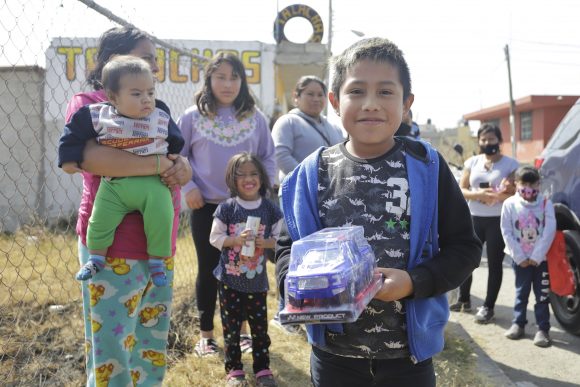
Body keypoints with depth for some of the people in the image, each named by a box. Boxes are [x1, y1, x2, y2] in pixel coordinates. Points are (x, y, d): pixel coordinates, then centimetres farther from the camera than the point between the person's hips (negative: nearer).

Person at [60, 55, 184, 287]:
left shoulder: (162, 119, 1)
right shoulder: (98, 116, -3)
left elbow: (176, 142, 17)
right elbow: (75, 133, 7)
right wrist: (68, 159, 7)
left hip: (152, 183, 0)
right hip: (113, 184, 0)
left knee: (161, 216, -18)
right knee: (100, 220, -8)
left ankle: (156, 259, 6)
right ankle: (96, 257, 21)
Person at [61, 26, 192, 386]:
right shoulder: (87, 104, -5)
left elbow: (180, 165, 16)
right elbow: (90, 157, -24)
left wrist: (182, 167, -8)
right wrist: (159, 163, -18)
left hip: (159, 244, 7)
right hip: (114, 247, -7)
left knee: (153, 343, 15)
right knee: (113, 347, 0)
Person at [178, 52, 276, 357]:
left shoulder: (255, 118, 3)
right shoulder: (192, 117, -2)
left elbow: (268, 159, 7)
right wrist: (187, 187, -8)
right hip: (206, 207, -1)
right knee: (208, 270, 8)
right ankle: (206, 334, 22)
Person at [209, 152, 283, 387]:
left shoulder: (270, 209, -3)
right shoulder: (226, 208, -6)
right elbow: (214, 238, -4)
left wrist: (264, 242, -18)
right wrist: (236, 240, -20)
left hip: (257, 280, 1)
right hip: (229, 279, -1)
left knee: (260, 327, 9)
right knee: (231, 327, 8)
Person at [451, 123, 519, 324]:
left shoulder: (510, 164, -1)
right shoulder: (472, 162, 8)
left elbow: (516, 194, -6)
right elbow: (461, 190, 5)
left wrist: (497, 196, -24)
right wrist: (478, 194, -16)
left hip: (499, 221, -4)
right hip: (474, 218, 4)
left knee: (494, 264, 1)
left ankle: (488, 306, 10)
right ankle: (464, 299, 26)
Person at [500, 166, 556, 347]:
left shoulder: (546, 203, -6)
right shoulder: (510, 204, -6)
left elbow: (549, 232, -10)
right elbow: (506, 232, -6)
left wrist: (536, 256, -14)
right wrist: (520, 257, -10)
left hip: (541, 258, 0)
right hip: (520, 259, 0)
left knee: (542, 294, 4)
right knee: (521, 292, 11)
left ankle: (543, 328, 11)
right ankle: (518, 324, 22)